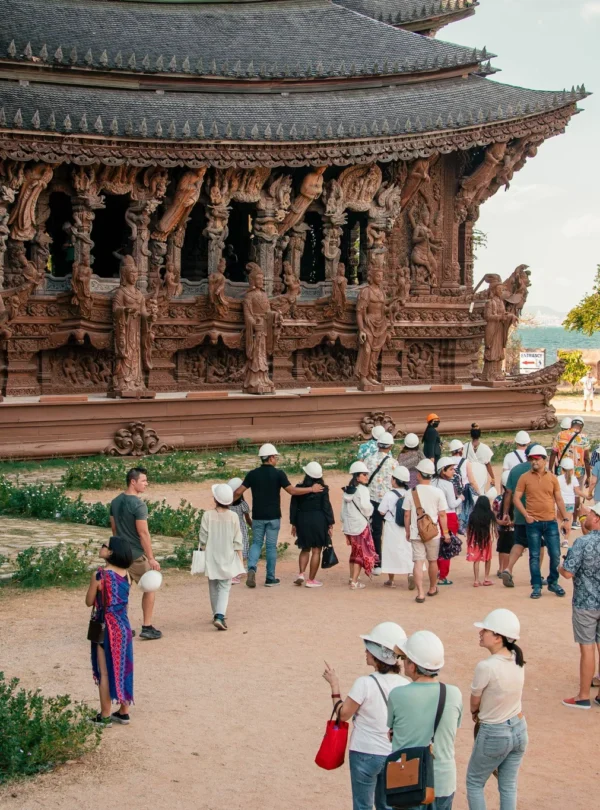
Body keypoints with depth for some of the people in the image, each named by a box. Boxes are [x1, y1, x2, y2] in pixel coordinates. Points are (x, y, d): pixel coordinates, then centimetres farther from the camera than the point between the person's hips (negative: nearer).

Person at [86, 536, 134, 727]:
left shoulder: (99, 575, -17)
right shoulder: (125, 574, 1)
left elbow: (89, 602, -7)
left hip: (106, 627, -6)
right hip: (123, 626, 6)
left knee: (105, 672, 3)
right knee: (122, 669, 15)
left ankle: (105, 716, 9)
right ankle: (123, 711, 23)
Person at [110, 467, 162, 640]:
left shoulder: (115, 502, 7)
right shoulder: (138, 505, -19)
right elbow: (143, 533, -20)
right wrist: (151, 558, -17)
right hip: (136, 554, -7)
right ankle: (147, 627, 7)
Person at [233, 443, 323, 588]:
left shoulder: (252, 474, -1)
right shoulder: (278, 474, -9)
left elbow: (238, 492, -3)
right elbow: (292, 490, -11)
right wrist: (312, 489, -1)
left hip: (258, 516, 2)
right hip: (273, 517, -2)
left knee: (256, 543, 14)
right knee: (271, 546, 6)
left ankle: (252, 568, -11)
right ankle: (270, 579, 11)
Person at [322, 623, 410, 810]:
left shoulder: (365, 683, -20)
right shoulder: (406, 686, -6)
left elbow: (343, 714, -8)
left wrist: (334, 685, 0)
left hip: (365, 754, -4)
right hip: (394, 755, 5)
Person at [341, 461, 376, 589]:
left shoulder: (347, 491, 11)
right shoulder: (362, 490, -14)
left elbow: (343, 511, 14)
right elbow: (366, 509, -22)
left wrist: (345, 529, 19)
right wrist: (371, 508, 2)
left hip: (349, 527, 7)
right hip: (361, 526, -7)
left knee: (354, 551, 23)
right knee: (361, 554, 1)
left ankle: (352, 577, 32)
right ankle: (354, 582, -3)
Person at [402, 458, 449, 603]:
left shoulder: (412, 492, -4)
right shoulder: (438, 493, -5)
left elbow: (407, 514, 0)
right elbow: (442, 515, -4)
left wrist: (407, 531, 13)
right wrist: (445, 532, 6)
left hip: (415, 533, 0)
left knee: (418, 562, 0)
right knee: (432, 561, 17)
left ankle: (420, 593, -10)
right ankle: (432, 588, 34)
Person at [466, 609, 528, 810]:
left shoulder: (486, 667, -26)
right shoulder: (517, 660, -5)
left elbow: (474, 702, -10)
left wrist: (476, 713, 10)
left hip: (494, 735, -6)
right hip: (519, 729, 6)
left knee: (474, 783, 15)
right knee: (508, 787, 17)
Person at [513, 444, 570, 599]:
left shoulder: (552, 478, 5)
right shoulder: (525, 477, 1)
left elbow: (559, 500, 10)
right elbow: (516, 498, 1)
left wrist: (565, 518, 5)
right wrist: (526, 515, -10)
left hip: (551, 522, 1)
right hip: (533, 523, -1)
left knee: (555, 555, 2)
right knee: (534, 556, 2)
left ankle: (553, 583, 20)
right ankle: (536, 586, 10)